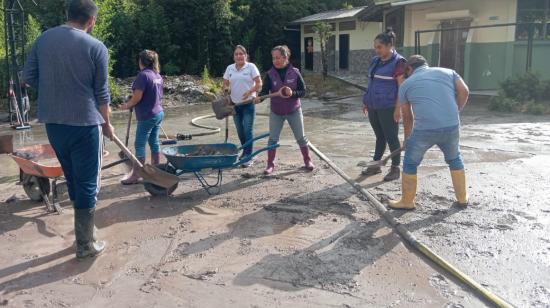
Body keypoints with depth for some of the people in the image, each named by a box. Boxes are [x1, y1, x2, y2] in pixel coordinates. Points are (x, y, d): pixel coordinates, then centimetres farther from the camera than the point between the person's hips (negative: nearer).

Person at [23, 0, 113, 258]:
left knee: (73, 180, 20)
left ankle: (83, 229, 34)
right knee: (87, 185, 4)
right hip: (84, 123, -5)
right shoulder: (96, 47, -9)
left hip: (53, 123, 5)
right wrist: (107, 124, 9)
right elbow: (101, 93, -5)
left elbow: (28, 77, 7)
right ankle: (85, 245, 11)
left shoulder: (43, 39, 4)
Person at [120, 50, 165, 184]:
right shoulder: (157, 75, 10)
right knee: (154, 142, 14)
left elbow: (137, 97, -19)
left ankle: (136, 175, 4)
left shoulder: (143, 75, -16)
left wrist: (127, 105, -2)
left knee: (140, 144, -2)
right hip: (158, 113, 9)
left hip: (147, 116, -9)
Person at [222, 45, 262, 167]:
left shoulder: (251, 67, -4)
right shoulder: (230, 68, 8)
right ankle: (245, 152, 31)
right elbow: (225, 84, 12)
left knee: (248, 131, -5)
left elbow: (259, 84, -7)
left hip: (248, 103, -4)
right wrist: (226, 89, -11)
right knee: (240, 131, 12)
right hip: (235, 104, 4)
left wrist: (250, 91, -24)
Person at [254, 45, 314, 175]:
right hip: (276, 112, 1)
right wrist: (259, 98, -35)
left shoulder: (294, 72, -9)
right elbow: (265, 91, -13)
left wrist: (292, 93, -25)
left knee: (301, 137, 8)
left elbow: (303, 91, -6)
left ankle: (307, 161, 25)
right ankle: (270, 164, 13)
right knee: (273, 139, 2)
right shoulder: (270, 74, -7)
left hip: (294, 111, -1)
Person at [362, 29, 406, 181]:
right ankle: (376, 165, 24)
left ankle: (396, 168, 11)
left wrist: (398, 108, -18)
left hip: (388, 108, -7)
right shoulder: (375, 61, 12)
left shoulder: (398, 62, -10)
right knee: (379, 136, 16)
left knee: (391, 137, 1)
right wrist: (366, 102, 17)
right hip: (373, 106, 7)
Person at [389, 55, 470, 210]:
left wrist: (407, 138, 32)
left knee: (410, 164, 15)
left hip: (424, 129, -3)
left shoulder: (406, 84, 14)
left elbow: (407, 117, 19)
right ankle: (462, 197, 34)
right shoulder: (448, 72, 19)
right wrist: (455, 113, 17)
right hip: (451, 127, 3)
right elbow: (464, 91, 5)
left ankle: (407, 201, 23)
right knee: (455, 159, 26)